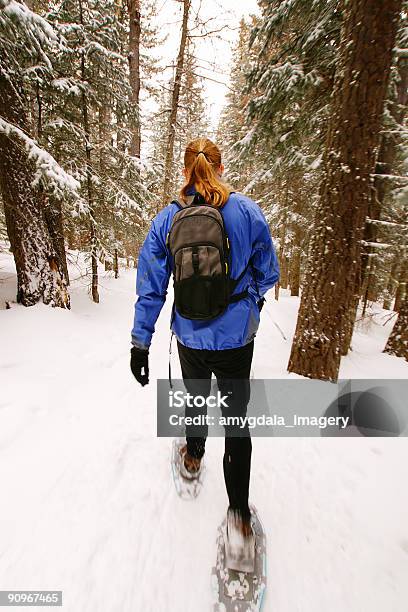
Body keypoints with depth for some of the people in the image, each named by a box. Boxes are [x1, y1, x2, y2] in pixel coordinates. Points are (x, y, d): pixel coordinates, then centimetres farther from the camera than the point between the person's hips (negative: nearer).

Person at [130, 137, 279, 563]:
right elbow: (268, 273, 1)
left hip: (190, 336, 2)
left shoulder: (166, 219, -5)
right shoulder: (247, 210, -7)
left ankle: (193, 456, 57)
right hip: (237, 336, -2)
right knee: (237, 418, 15)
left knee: (195, 396, 30)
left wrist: (141, 343, 3)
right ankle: (238, 510, 28)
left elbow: (151, 288, -5)